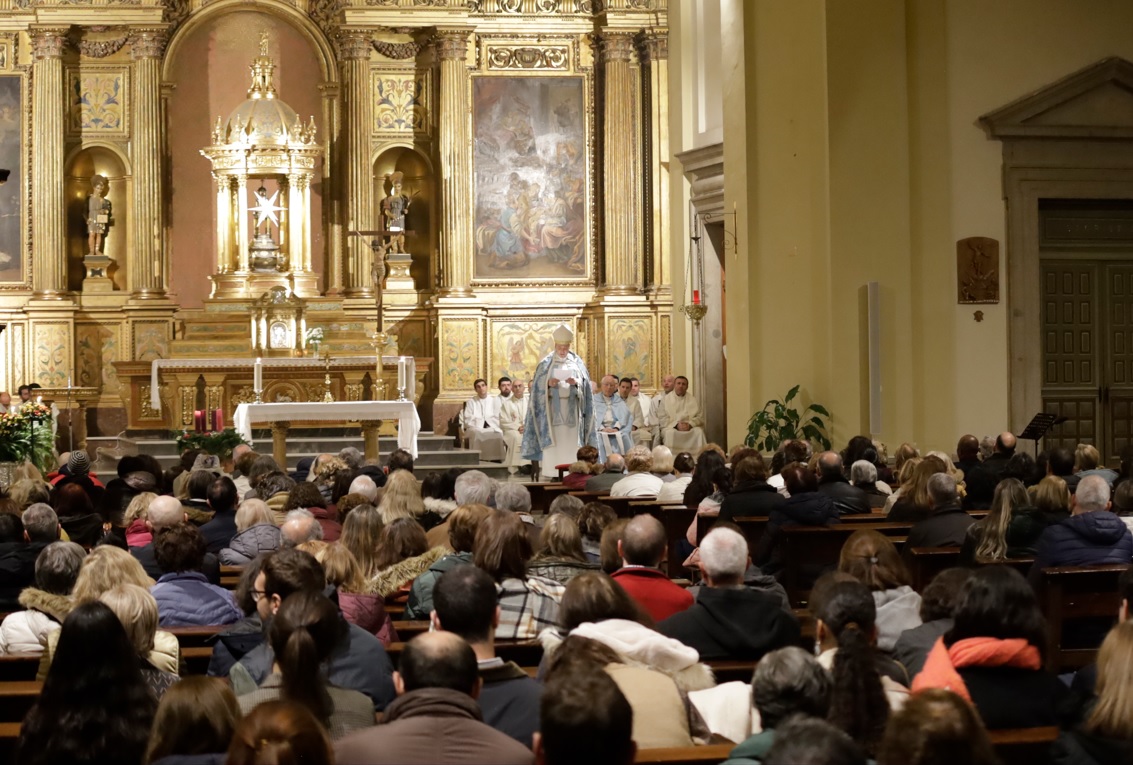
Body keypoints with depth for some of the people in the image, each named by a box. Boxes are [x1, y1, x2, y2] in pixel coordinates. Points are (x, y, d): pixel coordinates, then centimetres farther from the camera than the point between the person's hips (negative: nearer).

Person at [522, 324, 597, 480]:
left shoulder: (577, 363, 9)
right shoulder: (546, 364, 6)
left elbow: (585, 385, 6)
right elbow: (538, 386, 2)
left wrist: (576, 382, -15)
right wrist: (548, 383, -17)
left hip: (571, 409, 1)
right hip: (553, 408, -1)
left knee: (571, 442, -3)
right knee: (552, 444, -6)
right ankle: (550, 476, -7)